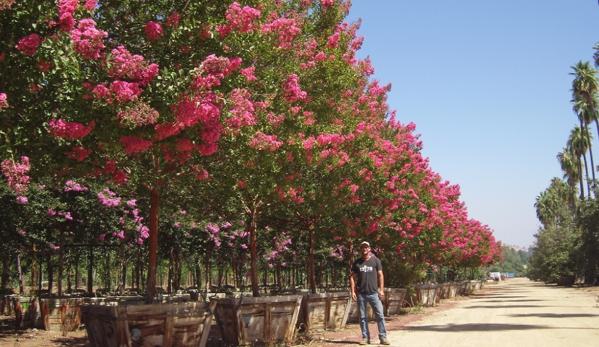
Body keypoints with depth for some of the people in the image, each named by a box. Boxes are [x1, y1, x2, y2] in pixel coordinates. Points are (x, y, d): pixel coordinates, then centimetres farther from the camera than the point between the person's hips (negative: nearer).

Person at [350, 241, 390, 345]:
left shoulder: (375, 261, 4)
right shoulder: (357, 263, 8)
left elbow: (380, 275, 5)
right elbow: (353, 277, 9)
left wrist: (381, 290, -2)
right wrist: (353, 291, 0)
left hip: (373, 293, -2)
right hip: (361, 294, 2)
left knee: (380, 315, -5)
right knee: (363, 317, 6)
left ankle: (383, 337, 1)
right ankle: (365, 337, 13)